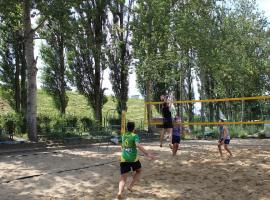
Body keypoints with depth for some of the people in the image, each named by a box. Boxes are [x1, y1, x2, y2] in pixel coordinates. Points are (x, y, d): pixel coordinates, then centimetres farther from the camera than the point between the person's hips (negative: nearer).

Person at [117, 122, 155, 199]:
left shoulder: (123, 136, 14)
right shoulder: (135, 136, -4)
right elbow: (138, 145, -23)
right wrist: (147, 154, -26)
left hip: (124, 159, 3)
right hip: (133, 158, -3)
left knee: (123, 177, -2)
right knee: (138, 171, 26)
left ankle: (120, 192, -28)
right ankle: (130, 186, 13)